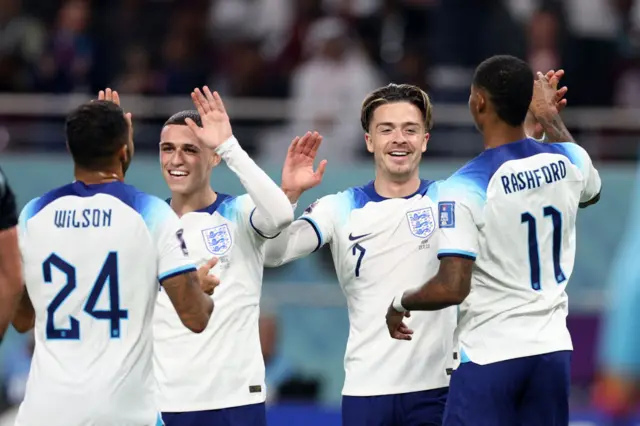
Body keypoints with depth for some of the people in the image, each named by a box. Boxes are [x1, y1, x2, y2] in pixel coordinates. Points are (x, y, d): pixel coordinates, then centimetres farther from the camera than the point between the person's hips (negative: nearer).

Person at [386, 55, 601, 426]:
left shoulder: (465, 187, -17)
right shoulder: (568, 161, 2)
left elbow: (452, 289, -21)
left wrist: (400, 302, 0)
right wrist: (551, 117, 40)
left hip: (490, 356, -6)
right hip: (553, 349, 6)